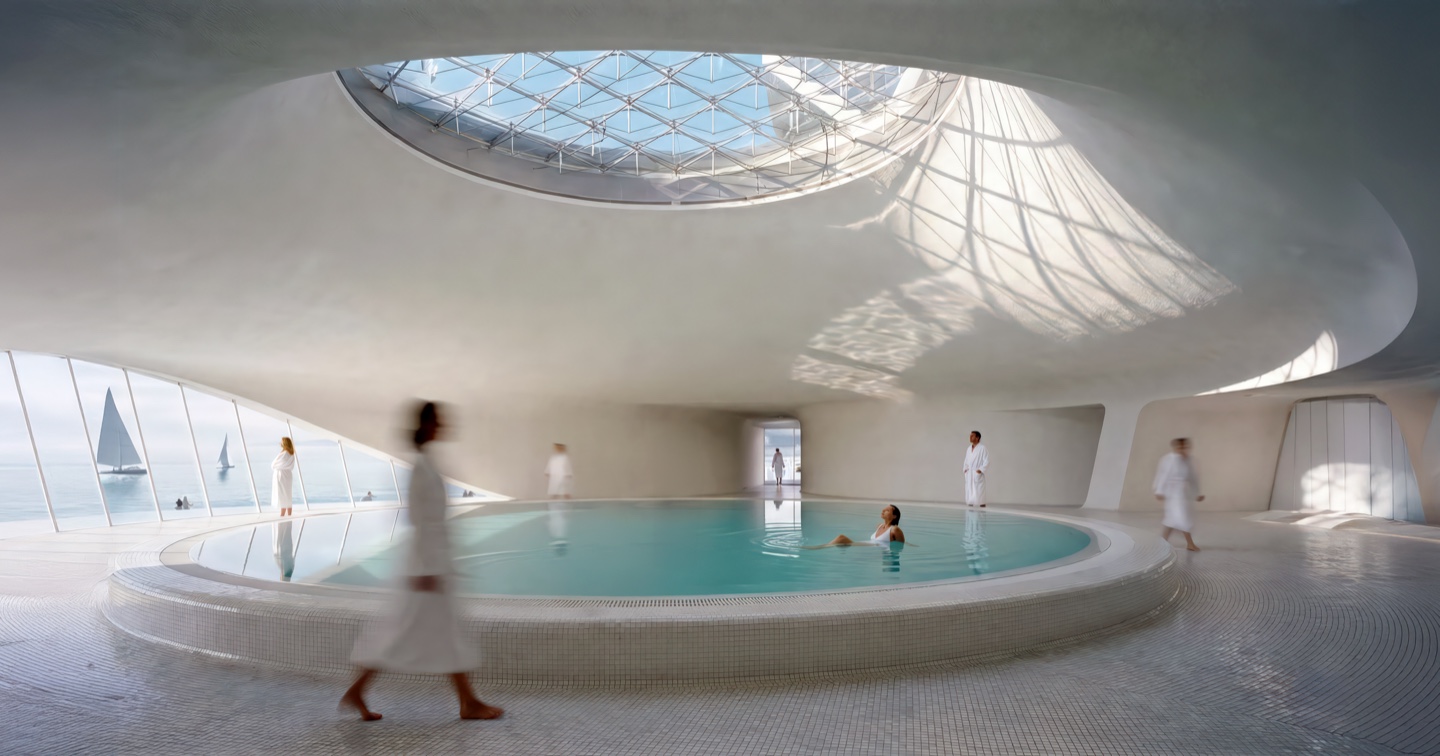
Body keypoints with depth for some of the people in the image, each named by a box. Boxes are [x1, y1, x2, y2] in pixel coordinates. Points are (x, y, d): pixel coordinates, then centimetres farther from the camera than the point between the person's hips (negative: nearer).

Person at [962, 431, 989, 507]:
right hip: (969, 475, 7)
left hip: (977, 474, -6)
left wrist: (981, 470, -16)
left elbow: (987, 461, -9)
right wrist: (965, 469, 8)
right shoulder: (969, 448, 13)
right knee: (969, 494, 8)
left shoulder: (982, 448, -7)